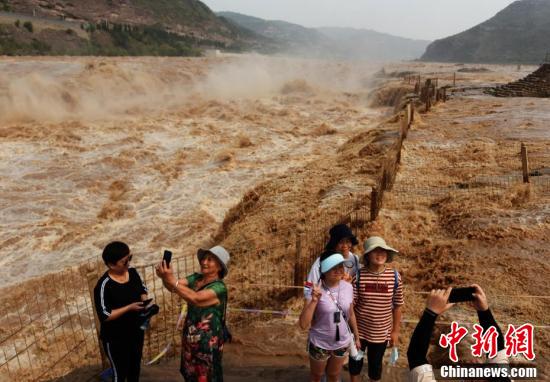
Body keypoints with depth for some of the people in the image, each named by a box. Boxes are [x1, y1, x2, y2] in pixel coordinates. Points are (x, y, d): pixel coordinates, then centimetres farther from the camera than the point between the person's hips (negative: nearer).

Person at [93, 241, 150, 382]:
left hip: (136, 331, 6)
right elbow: (105, 316, -25)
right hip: (115, 339, -6)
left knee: (135, 367, 25)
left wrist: (145, 300, -10)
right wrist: (129, 307, -29)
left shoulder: (133, 273, -7)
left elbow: (142, 289, 10)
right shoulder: (104, 285, -26)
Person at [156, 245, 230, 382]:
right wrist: (165, 277, -36)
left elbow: (196, 298, -34)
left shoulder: (219, 287, -20)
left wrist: (171, 280, -39)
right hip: (190, 337, 6)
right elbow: (174, 286, -15)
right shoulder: (195, 278, -1)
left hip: (208, 341, -6)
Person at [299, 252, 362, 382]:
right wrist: (314, 301, -36)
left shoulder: (348, 287, -11)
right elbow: (303, 324, -25)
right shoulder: (315, 290, -22)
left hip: (342, 343, 3)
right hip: (319, 344, -2)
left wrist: (357, 337, 13)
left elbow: (351, 314, 4)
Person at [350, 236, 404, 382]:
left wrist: (395, 331, 2)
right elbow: (350, 304, -10)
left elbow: (397, 306, -3)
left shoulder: (395, 276, -12)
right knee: (355, 361, 19)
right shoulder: (358, 275, -15)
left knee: (375, 364, 20)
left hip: (381, 333, 0)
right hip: (358, 331, 0)